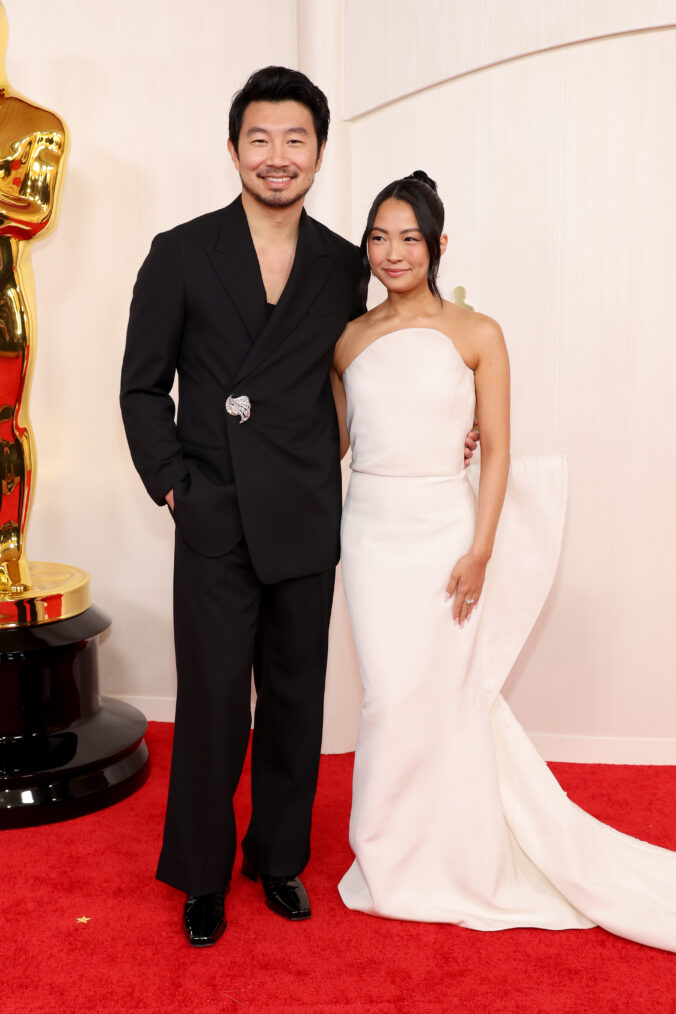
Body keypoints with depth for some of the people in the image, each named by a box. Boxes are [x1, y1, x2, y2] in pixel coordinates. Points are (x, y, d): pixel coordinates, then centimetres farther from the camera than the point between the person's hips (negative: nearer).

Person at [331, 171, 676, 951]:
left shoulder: (477, 336, -2)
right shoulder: (350, 339, 7)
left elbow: (496, 451, -3)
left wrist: (481, 550, -9)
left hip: (443, 531, -2)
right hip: (369, 533, 3)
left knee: (442, 695, 4)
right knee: (390, 697, 6)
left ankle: (450, 861, 26)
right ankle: (391, 857, 27)